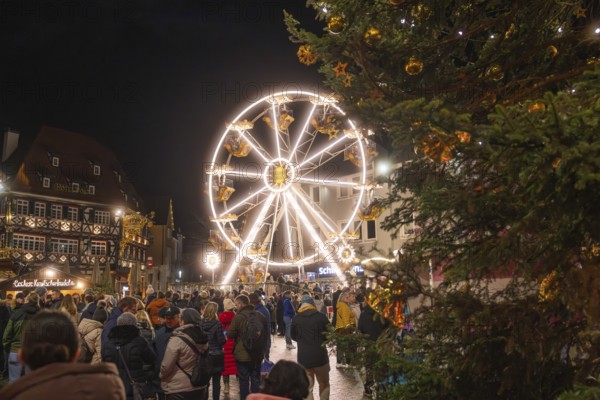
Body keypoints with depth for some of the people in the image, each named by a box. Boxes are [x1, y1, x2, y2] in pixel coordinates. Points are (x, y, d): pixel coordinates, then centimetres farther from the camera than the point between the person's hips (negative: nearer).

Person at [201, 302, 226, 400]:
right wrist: (225, 338, 5)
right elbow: (221, 340, -16)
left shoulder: (200, 323, -5)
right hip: (216, 355, -4)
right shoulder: (217, 323, -16)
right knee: (216, 381, 6)